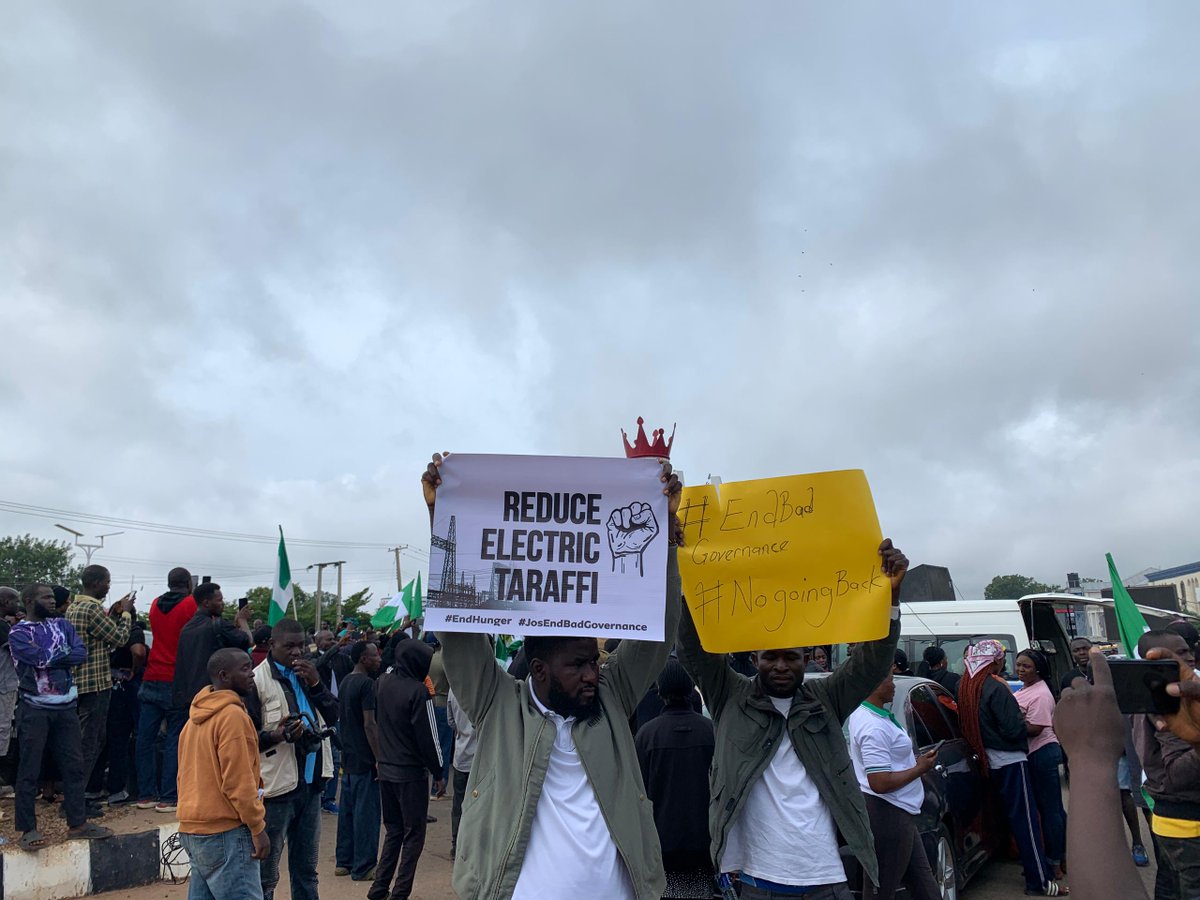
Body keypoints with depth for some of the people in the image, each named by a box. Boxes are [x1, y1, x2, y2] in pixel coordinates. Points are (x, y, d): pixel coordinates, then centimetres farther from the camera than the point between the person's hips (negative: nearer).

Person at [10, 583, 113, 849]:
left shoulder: (61, 625, 10)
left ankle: (77, 822, 17)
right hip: (35, 709, -5)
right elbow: (41, 658, -18)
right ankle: (28, 829, 11)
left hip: (66, 707, 5)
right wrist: (65, 651, -3)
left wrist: (50, 658, -13)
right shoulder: (18, 633, -4)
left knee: (74, 766, 8)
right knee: (29, 770, 1)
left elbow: (81, 654, -2)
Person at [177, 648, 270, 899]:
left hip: (192, 828, 9)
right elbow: (238, 781, -19)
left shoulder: (196, 716, 13)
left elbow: (185, 774, 19)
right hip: (225, 831, -9)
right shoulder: (232, 715, -16)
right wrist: (258, 828, -13)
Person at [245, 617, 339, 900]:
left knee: (306, 869, 18)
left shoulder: (306, 674, 12)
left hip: (311, 782, 7)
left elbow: (333, 717, 7)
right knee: (266, 873, 4)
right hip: (277, 785, -6)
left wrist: (316, 684, -6)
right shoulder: (257, 680, -10)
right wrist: (276, 736, -27)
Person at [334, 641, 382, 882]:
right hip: (364, 759, -9)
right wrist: (379, 758, -18)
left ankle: (344, 861, 24)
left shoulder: (345, 682, 10)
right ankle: (363, 868, 4)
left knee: (347, 809, 15)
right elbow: (369, 724, -21)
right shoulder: (367, 684, -18)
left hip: (348, 757, 9)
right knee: (366, 812, -1)